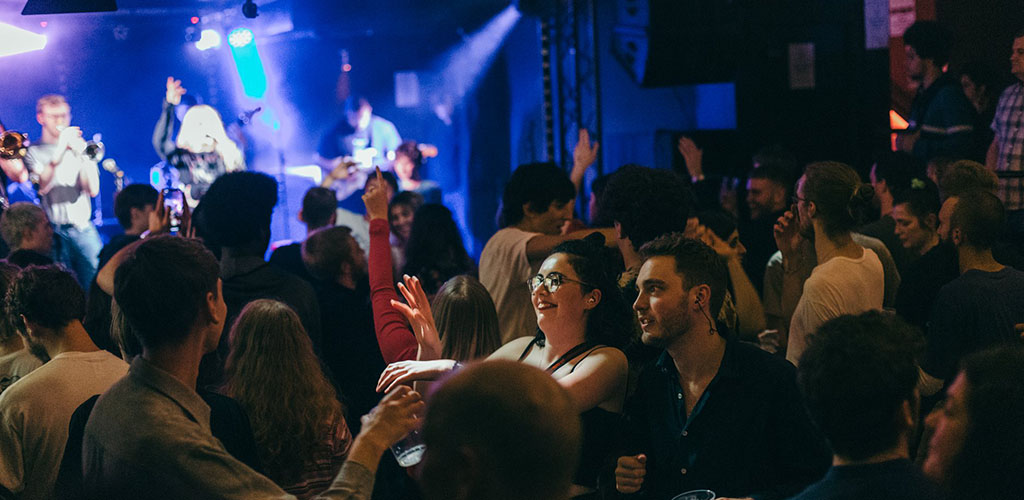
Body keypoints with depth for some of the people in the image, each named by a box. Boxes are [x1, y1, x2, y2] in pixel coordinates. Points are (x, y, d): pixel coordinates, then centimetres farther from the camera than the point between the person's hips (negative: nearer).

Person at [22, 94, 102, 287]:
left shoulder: (79, 147, 14)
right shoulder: (33, 152, 6)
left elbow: (93, 190, 3)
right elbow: (41, 187, -12)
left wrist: (80, 154, -8)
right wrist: (60, 152, -19)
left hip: (83, 228, 3)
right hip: (52, 232, -3)